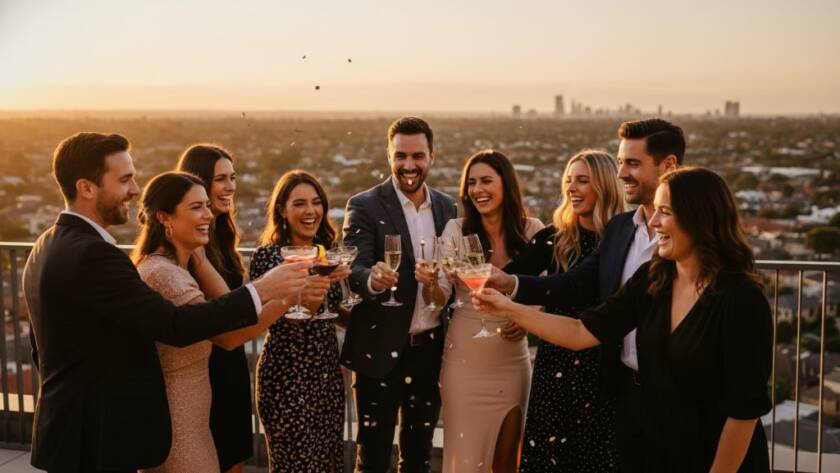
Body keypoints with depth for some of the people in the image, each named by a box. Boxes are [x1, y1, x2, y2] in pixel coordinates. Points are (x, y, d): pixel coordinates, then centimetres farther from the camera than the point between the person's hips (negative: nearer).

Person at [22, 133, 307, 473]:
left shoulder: (48, 247, 8)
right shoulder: (92, 255, -23)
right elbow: (174, 326, -28)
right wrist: (261, 291, -25)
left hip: (70, 430, 9)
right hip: (97, 439, -9)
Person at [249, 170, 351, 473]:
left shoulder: (328, 253, 7)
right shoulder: (268, 255, -11)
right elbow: (273, 322, -18)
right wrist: (303, 301, -35)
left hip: (328, 374, 6)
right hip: (287, 378, -6)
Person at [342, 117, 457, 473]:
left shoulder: (447, 207, 8)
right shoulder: (364, 206, -8)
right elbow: (354, 270, -19)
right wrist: (372, 278, -40)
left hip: (430, 349, 5)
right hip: (380, 350, -4)